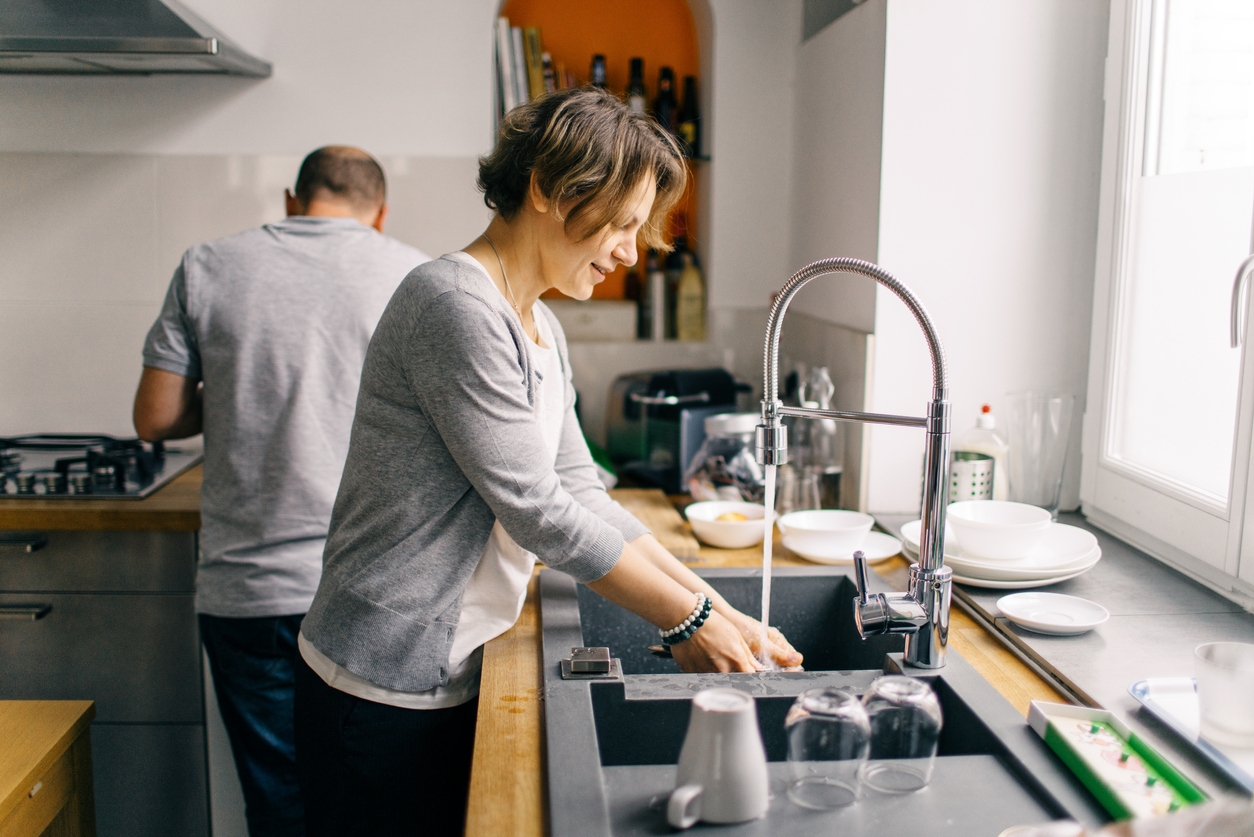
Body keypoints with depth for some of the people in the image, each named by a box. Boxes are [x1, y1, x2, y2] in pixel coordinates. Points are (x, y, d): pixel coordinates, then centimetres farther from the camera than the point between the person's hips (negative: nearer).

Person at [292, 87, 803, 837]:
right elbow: (537, 511, -21)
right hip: (386, 689, -8)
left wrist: (716, 610, 1)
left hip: (453, 676, 9)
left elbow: (581, 492, 8)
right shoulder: (456, 305, -20)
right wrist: (688, 621, -12)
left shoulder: (539, 327, 10)